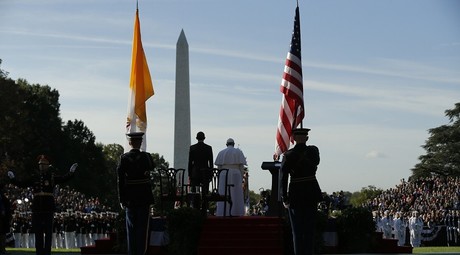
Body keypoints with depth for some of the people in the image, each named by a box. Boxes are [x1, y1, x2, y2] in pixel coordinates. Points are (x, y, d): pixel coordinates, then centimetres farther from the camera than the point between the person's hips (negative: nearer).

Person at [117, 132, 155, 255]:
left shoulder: (123, 158, -5)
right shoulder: (146, 156, -7)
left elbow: (120, 181, -4)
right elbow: (152, 167, 16)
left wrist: (122, 200, 1)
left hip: (130, 199, 1)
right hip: (144, 198, -1)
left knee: (131, 228, 9)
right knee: (142, 228, 4)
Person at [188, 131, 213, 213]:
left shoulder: (192, 148, -1)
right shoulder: (208, 148, 0)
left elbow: (190, 162, 0)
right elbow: (211, 162, 0)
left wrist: (189, 174, 6)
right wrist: (211, 174, 7)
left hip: (195, 172, 0)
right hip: (205, 172, 0)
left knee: (194, 192, 2)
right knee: (205, 193, 2)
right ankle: (204, 210, -3)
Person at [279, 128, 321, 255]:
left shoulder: (288, 155, -10)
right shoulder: (314, 151, -3)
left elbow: (283, 179, -11)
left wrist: (285, 199, -4)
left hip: (296, 194, -2)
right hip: (312, 192, 2)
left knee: (297, 230, 4)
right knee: (310, 229, 9)